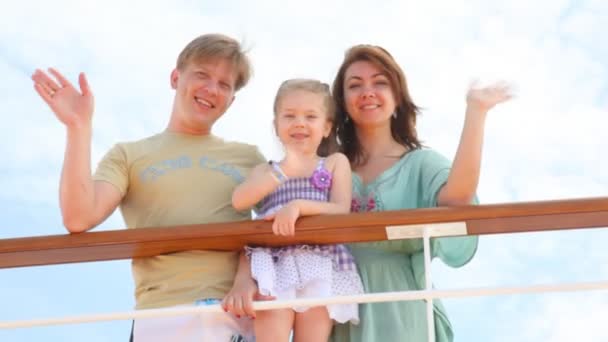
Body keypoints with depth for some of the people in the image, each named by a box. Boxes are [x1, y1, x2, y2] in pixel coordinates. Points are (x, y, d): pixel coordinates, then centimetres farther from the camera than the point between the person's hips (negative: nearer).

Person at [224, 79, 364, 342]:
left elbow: (342, 211, 1)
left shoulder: (336, 163, 15)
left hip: (319, 268, -1)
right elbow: (239, 201, -2)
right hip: (274, 268, 1)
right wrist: (284, 171, -12)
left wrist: (299, 205, -15)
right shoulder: (266, 171, 19)